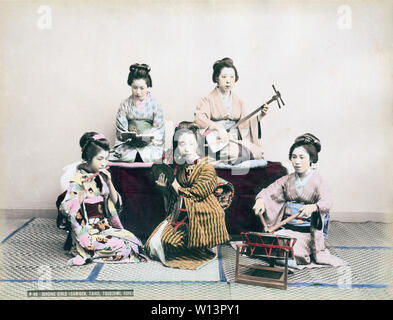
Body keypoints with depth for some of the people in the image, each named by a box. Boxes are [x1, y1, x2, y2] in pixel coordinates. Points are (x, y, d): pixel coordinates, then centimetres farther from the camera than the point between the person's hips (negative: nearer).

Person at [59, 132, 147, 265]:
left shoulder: (101, 178, 8)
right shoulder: (78, 180, -11)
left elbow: (116, 204, 4)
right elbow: (65, 209, -20)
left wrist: (109, 183, -8)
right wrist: (84, 191, -28)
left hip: (104, 226, 7)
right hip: (87, 233, -7)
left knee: (133, 239, -8)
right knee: (123, 247, -21)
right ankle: (88, 252, 0)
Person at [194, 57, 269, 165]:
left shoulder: (238, 101, 19)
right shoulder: (209, 99, 3)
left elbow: (243, 123, 17)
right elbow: (199, 117, -14)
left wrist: (259, 117, 2)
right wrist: (218, 127, -26)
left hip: (236, 140, 5)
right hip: (218, 141, -5)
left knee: (257, 152, -21)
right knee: (234, 152, -35)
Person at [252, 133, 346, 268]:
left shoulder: (317, 180, -5)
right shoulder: (288, 180, 9)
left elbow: (326, 202, -22)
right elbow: (268, 191, 2)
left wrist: (313, 207, -45)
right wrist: (260, 200, -22)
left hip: (307, 232, -4)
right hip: (287, 229, 5)